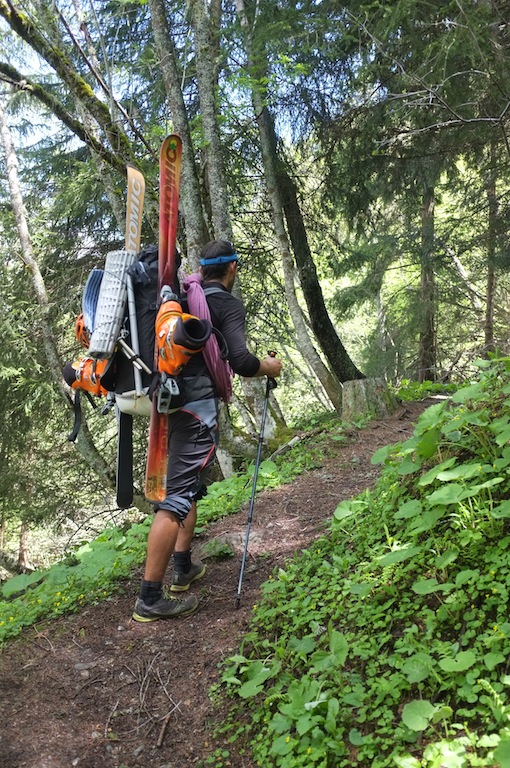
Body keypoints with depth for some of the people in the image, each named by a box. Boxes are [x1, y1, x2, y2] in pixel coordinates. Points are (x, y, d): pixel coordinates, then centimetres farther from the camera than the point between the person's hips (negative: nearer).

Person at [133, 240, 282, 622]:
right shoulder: (228, 304, -7)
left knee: (188, 485, 22)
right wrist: (268, 367, 1)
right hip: (198, 405, -8)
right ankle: (150, 598, -2)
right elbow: (241, 361, -18)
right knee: (177, 496, -6)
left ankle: (184, 568, 31)